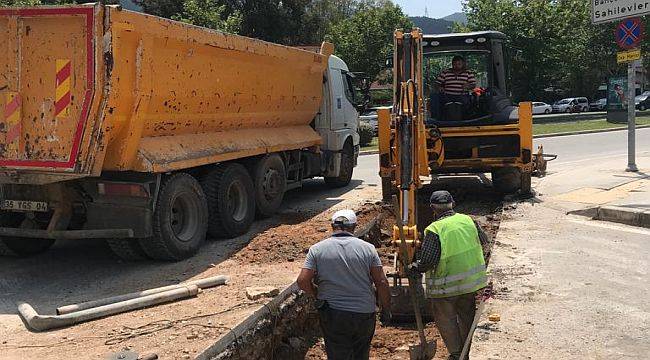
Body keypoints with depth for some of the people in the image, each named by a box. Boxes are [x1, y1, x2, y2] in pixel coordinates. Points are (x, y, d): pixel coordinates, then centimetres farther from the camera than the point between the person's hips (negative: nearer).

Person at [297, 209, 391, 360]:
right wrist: (386, 309, 8)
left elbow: (302, 281, -10)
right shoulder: (367, 248, -3)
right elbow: (381, 282, -4)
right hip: (365, 314, 1)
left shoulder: (317, 249, -5)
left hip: (333, 315, -1)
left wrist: (318, 296, 8)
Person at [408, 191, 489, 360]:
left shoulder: (434, 230, -20)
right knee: (467, 316, 22)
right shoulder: (468, 220, -3)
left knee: (445, 319, 13)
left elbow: (428, 261, -22)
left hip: (446, 286, -6)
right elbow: (483, 240, 12)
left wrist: (415, 267, -3)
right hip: (471, 279, 6)